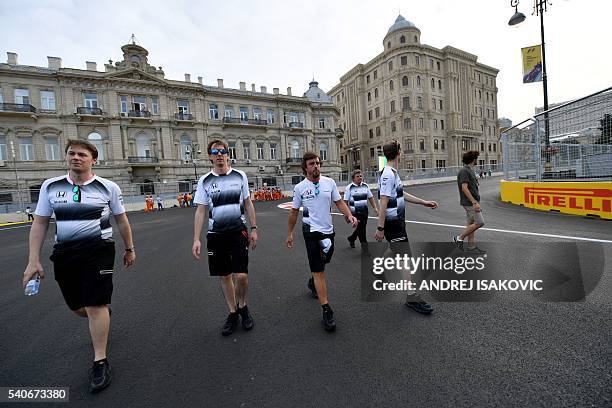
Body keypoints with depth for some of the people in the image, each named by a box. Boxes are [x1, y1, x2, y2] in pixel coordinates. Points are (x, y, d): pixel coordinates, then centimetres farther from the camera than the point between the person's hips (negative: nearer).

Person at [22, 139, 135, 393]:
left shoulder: (108, 187, -3)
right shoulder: (50, 186, 5)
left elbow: (121, 220, 4)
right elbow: (40, 223, 7)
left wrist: (129, 248, 9)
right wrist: (34, 260, 2)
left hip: (98, 250, -4)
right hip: (64, 253, 4)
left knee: (95, 306, -5)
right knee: (76, 307, 15)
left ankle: (100, 363, 10)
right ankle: (102, 317, 51)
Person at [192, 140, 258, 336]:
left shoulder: (240, 176, 3)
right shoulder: (204, 181, 3)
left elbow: (248, 203, 8)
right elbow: (200, 211, 3)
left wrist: (253, 229, 3)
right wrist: (196, 239, -4)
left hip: (238, 231, -1)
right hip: (216, 234, 1)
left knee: (241, 275, -7)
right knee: (224, 276, 10)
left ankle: (242, 305, 24)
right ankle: (233, 313, 30)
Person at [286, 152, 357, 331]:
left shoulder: (329, 182, 2)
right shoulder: (300, 187, -4)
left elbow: (339, 202, 6)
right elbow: (294, 211, 3)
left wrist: (350, 216, -11)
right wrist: (290, 233, 7)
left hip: (328, 230, 4)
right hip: (312, 231, -4)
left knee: (321, 265, 22)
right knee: (319, 271, -6)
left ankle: (313, 283, 53)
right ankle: (326, 310, 2)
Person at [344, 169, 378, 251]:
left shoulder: (365, 186, 7)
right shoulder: (349, 188, -8)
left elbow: (370, 198, 13)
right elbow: (345, 201, -9)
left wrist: (375, 208, 6)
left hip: (364, 211, 5)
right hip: (355, 213, -5)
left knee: (361, 228, 15)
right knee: (361, 229, -5)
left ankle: (351, 238, 41)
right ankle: (365, 245, 7)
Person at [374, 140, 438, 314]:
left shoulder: (393, 173, 13)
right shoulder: (388, 174, -19)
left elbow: (402, 194, 21)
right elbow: (383, 202, -23)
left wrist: (424, 202, 22)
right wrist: (380, 228, -23)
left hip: (398, 220, 10)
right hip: (392, 222, -10)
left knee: (395, 253, 24)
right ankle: (412, 297, 2)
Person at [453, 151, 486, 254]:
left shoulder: (470, 171, 15)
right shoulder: (464, 171, -15)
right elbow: (464, 188, -23)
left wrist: (476, 202, 22)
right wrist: (474, 202, -25)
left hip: (472, 202, 10)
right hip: (469, 203, -10)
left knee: (471, 224, 11)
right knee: (479, 222, -9)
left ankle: (471, 247, 16)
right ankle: (459, 238, 1)